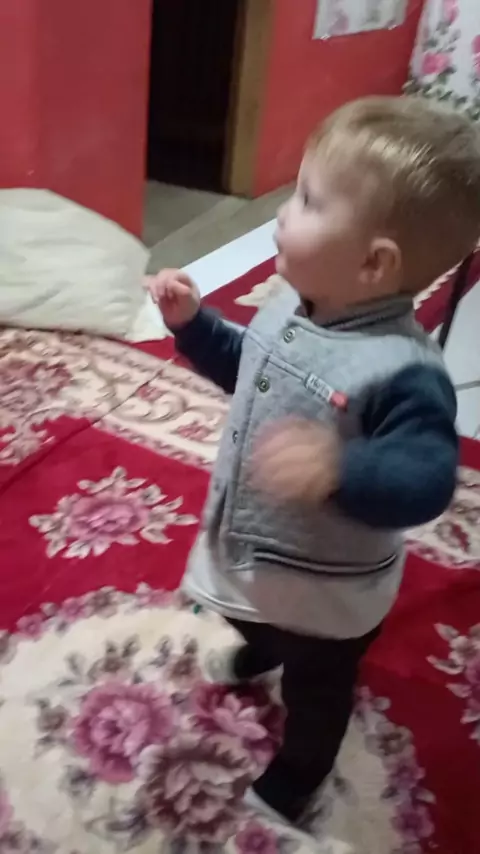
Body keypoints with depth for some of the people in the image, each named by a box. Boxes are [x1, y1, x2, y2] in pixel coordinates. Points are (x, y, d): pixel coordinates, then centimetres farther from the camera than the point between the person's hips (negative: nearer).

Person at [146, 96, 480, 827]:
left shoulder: (402, 370, -36)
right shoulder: (288, 305, -11)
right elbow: (245, 370, 7)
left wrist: (340, 472, -55)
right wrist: (192, 321, -4)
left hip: (328, 587, -7)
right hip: (250, 546, 7)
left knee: (316, 691, 24)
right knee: (257, 620, 40)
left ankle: (285, 790, 54)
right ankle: (255, 658, 77)